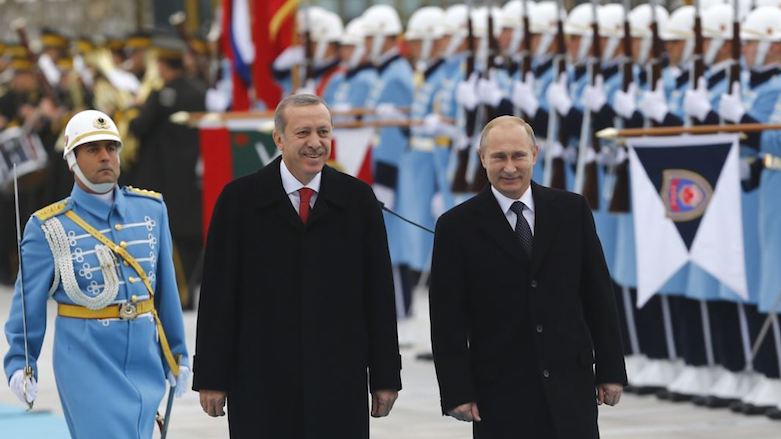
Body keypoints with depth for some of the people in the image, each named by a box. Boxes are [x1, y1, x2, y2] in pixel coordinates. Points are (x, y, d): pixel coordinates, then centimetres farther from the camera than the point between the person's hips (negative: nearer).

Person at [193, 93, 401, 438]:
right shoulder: (240, 199, 1)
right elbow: (218, 294, 1)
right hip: (260, 382, -1)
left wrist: (385, 376, 4)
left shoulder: (358, 199, 5)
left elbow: (379, 293, 6)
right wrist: (211, 378, -3)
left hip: (339, 381, 1)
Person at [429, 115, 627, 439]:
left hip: (569, 386, 2)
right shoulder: (457, 226, -1)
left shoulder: (572, 211, 5)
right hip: (500, 394, -2)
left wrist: (611, 370, 5)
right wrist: (457, 392, -7)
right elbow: (447, 319, -2)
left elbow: (598, 295, 8)